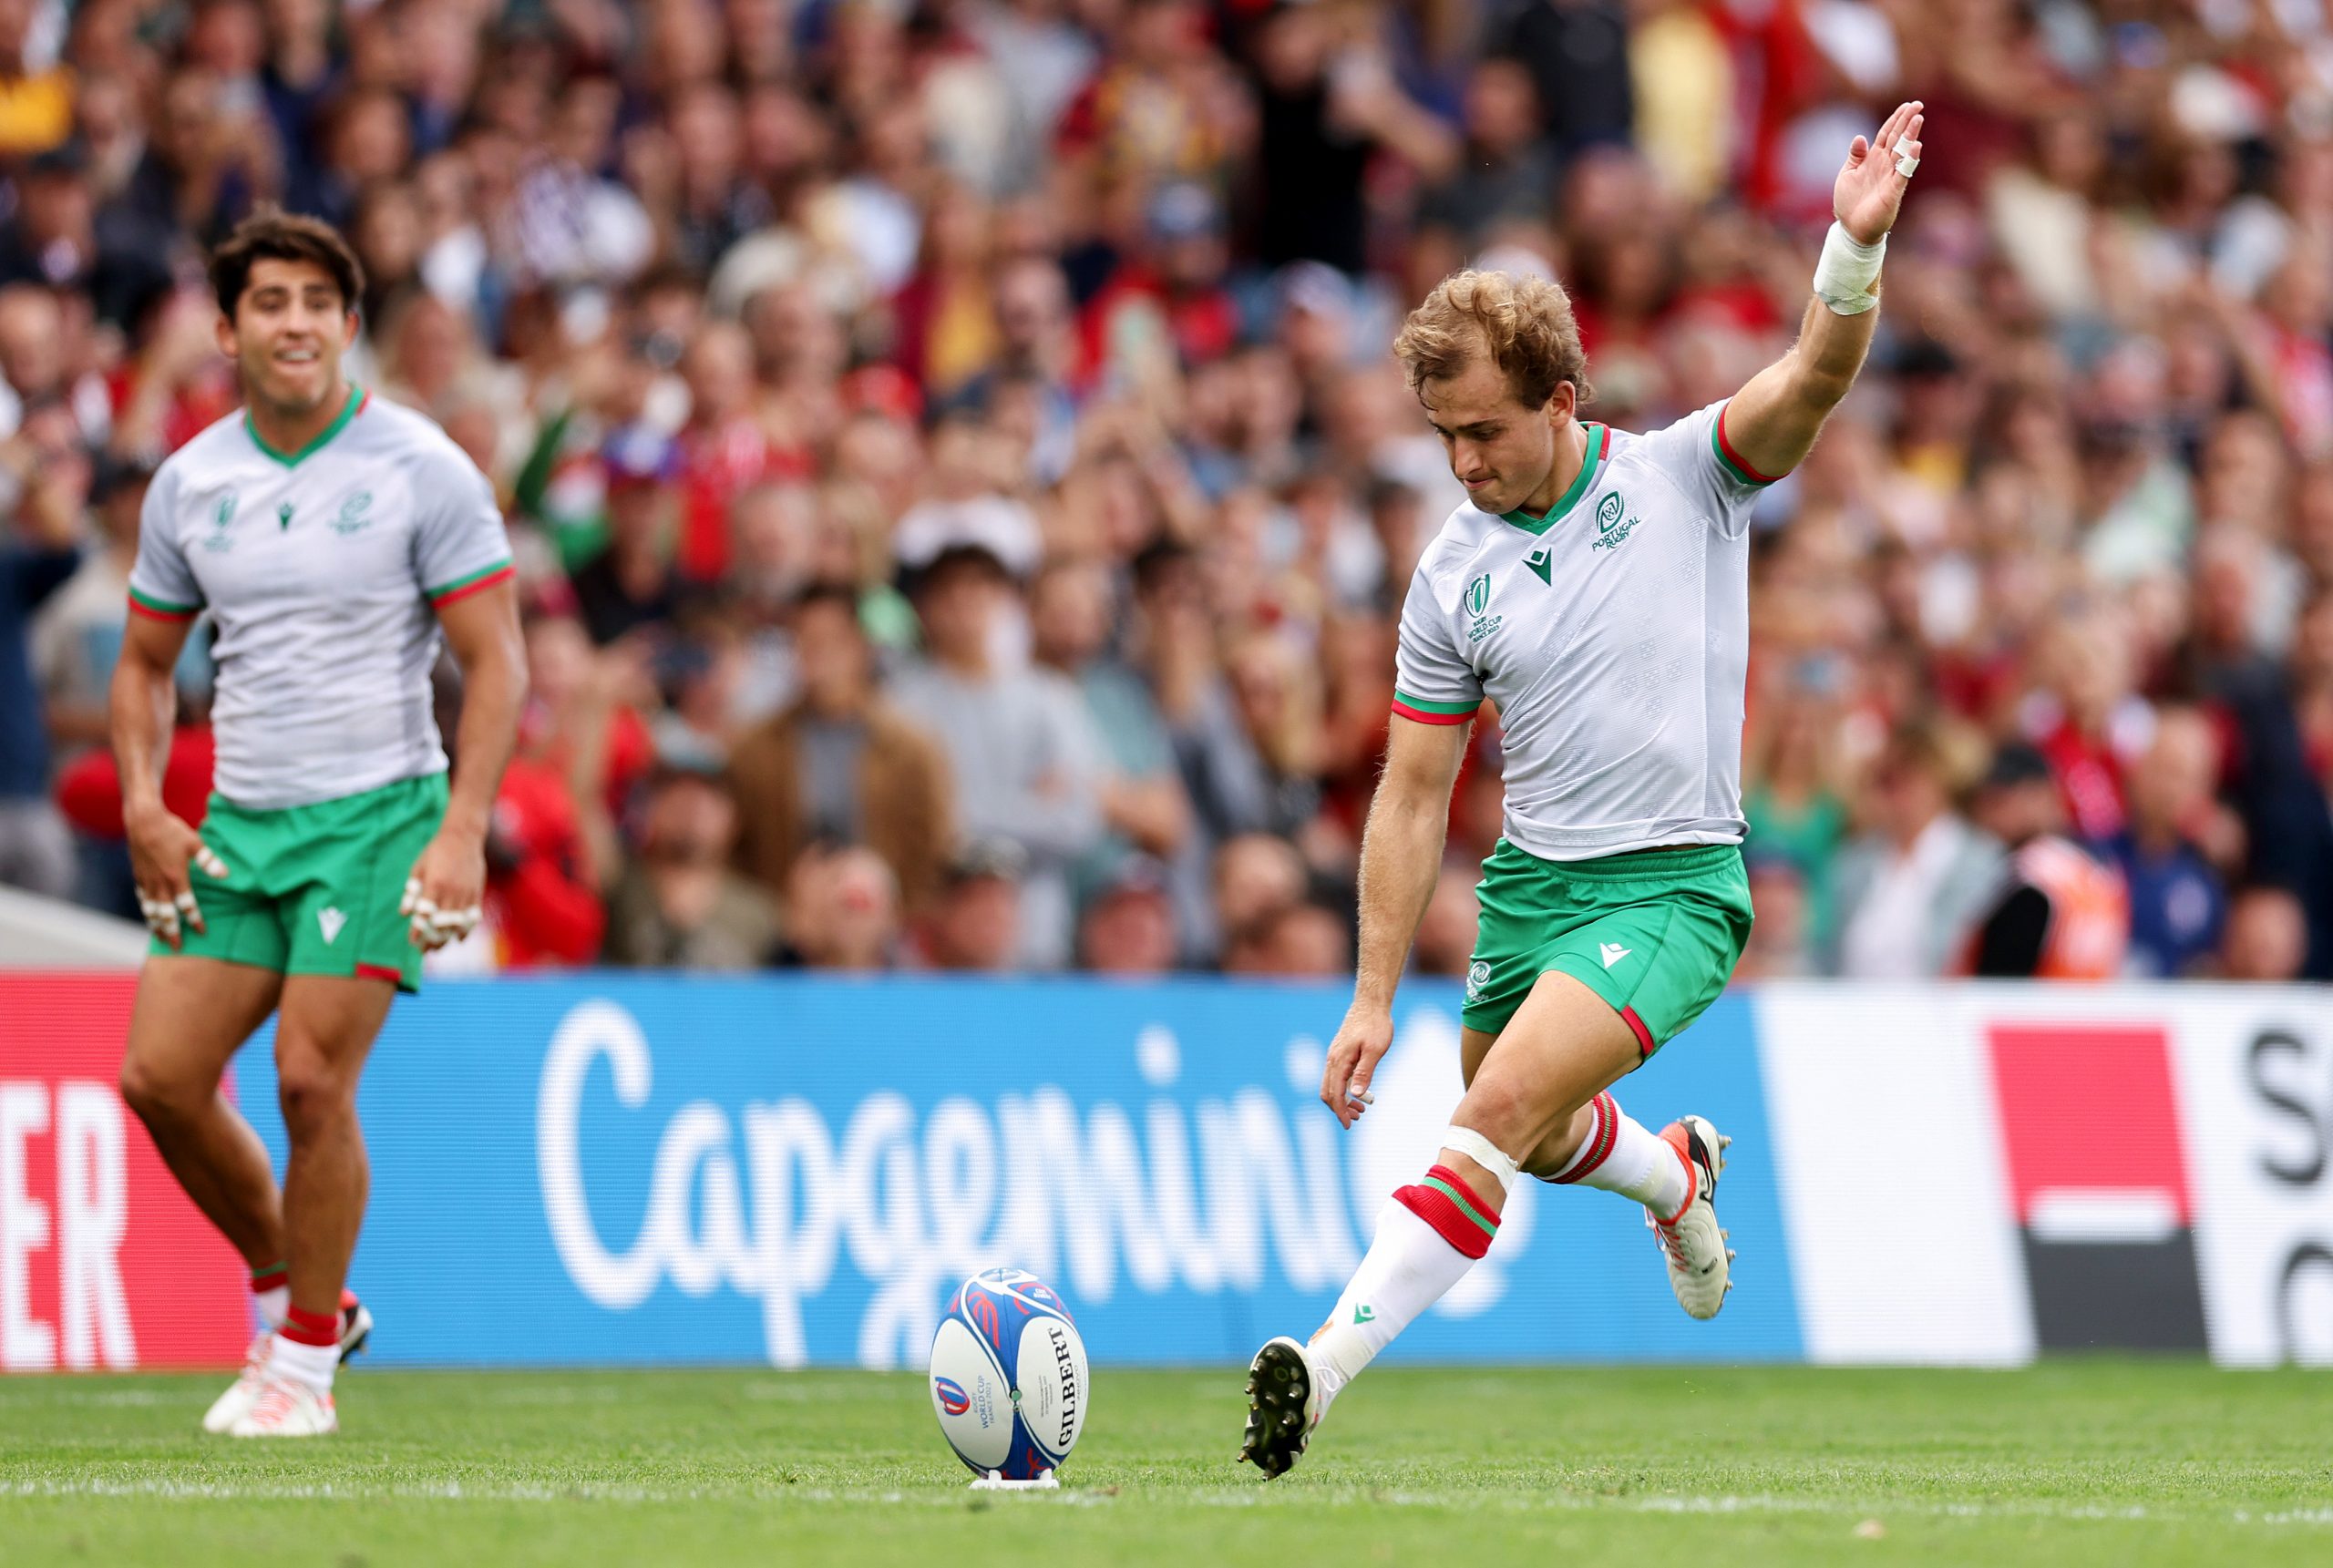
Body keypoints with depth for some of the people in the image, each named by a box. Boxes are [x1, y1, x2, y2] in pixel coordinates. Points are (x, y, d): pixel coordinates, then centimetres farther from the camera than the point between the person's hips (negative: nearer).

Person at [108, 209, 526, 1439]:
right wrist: (144, 807, 2)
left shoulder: (421, 470, -7)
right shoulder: (189, 483, 6)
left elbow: (495, 662, -8)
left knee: (311, 1078, -13)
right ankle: (288, 1289, 19)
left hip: (378, 815, -5)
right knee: (160, 1075, -3)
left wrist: (463, 831, -18)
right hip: (238, 826, 5)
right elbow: (145, 660, 17)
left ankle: (307, 1359, 3)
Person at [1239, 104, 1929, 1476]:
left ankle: (1332, 1363, -28)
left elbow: (1817, 376, -21)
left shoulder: (1685, 476, -4)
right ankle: (1680, 1172, 56)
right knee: (1534, 1140, 22)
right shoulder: (1453, 577, 4)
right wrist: (1374, 997, 3)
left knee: (1503, 1109, -23)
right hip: (1530, 884, 6)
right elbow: (1414, 797, 7)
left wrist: (1857, 244, -41)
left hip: (1672, 885, -6)